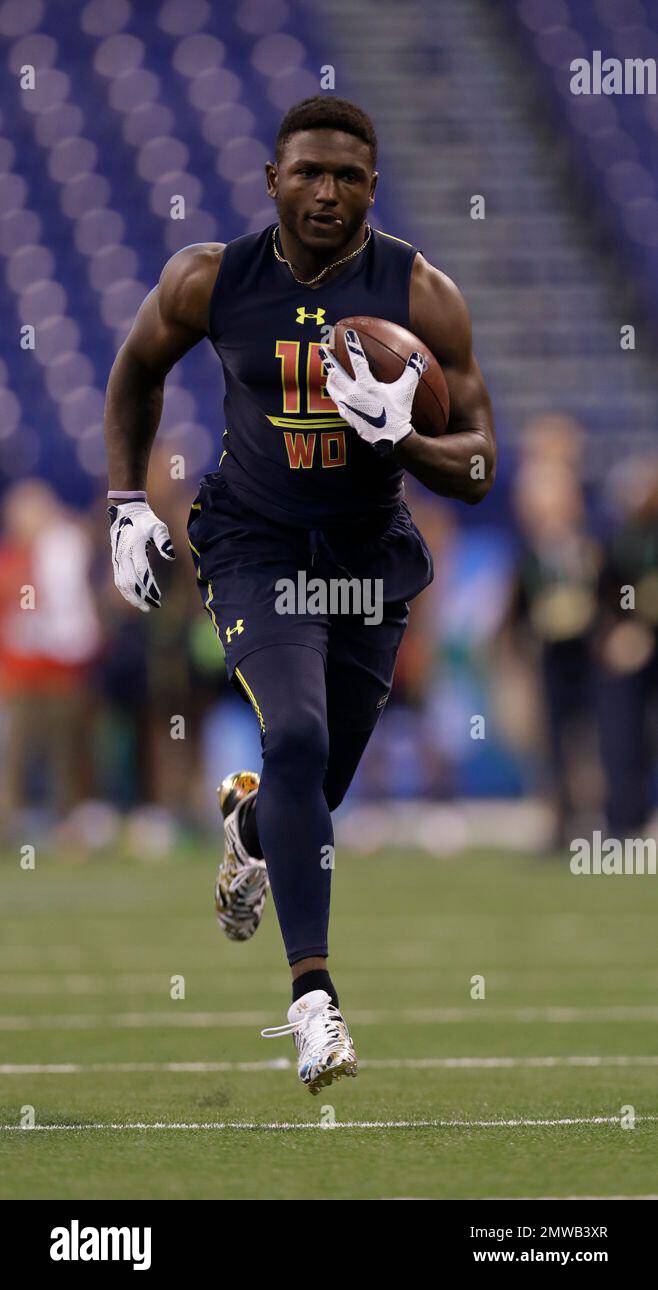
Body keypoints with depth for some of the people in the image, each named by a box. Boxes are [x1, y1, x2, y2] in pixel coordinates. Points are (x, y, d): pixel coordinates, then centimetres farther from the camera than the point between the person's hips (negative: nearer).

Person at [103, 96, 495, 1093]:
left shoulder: (421, 296, -13)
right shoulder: (210, 282, -11)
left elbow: (478, 469, -9)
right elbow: (138, 370, 11)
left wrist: (400, 437, -29)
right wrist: (127, 505, 6)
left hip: (371, 558, 2)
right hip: (256, 550, -2)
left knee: (314, 795, 13)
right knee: (297, 744, -25)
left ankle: (247, 822, 53)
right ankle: (313, 996, -25)